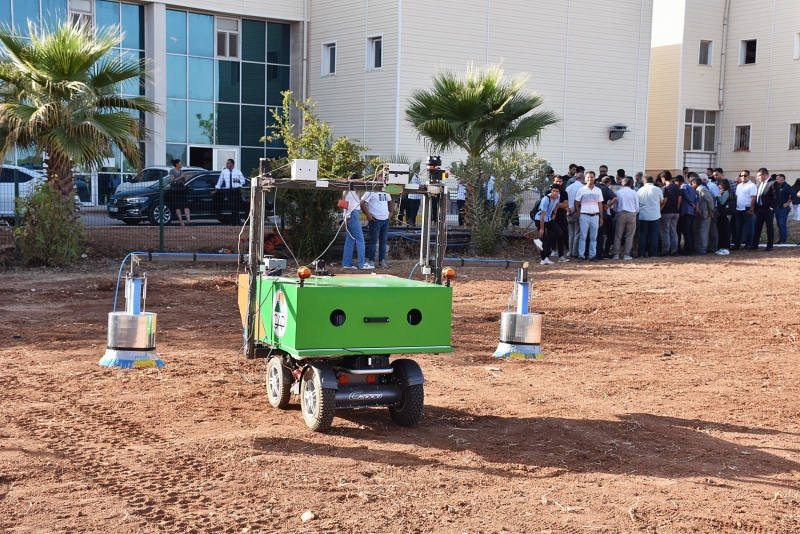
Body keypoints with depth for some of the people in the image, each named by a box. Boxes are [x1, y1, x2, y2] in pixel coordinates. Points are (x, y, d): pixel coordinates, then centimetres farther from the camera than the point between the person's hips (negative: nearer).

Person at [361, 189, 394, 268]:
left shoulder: (386, 192, 12)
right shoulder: (370, 192, -10)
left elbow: (390, 201, 26)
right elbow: (362, 203, -14)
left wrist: (391, 212, 14)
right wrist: (368, 215, -16)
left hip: (386, 219, 7)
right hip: (375, 219, -7)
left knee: (383, 241, 10)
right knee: (373, 241, -3)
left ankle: (382, 260, 17)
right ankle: (371, 261, 3)